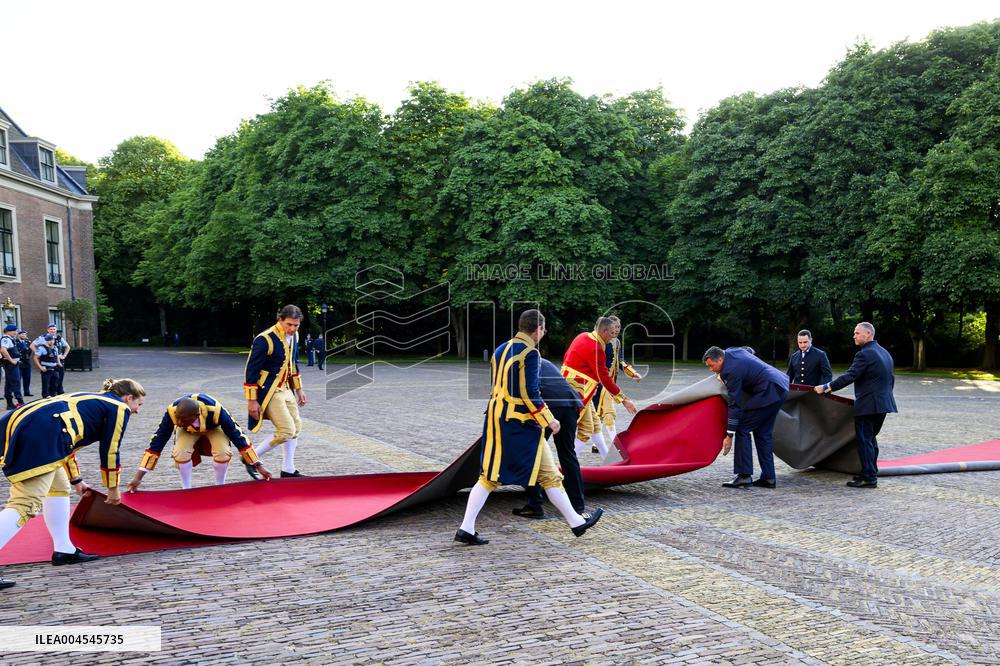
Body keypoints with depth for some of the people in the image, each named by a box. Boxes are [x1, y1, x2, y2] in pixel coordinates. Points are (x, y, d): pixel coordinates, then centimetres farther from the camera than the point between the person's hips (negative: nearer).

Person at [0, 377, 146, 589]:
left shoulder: (90, 399, 35)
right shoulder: (119, 408, 11)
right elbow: (110, 452, 10)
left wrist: (76, 481, 50)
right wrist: (113, 490, 25)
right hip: (39, 436, -10)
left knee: (59, 487, 22)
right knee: (26, 504, -14)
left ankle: (63, 550, 24)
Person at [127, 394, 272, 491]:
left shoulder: (215, 411, -42)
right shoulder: (172, 412, -38)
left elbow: (237, 436, -30)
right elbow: (156, 443, -27)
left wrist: (258, 466, -24)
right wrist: (138, 477, -27)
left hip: (214, 427, -1)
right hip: (188, 431, 1)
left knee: (223, 453, -29)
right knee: (180, 453, -28)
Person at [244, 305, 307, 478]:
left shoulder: (293, 336, 4)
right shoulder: (265, 340, -22)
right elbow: (251, 370, -19)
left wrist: (299, 389, 20)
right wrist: (252, 400, -19)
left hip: (285, 389, 9)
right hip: (268, 392, -9)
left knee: (296, 426, 11)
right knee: (286, 431, -13)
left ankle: (288, 469, 23)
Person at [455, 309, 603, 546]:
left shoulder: (501, 349, 12)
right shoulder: (529, 353, -14)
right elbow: (529, 393, -18)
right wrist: (549, 420, -11)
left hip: (495, 419, 8)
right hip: (520, 425, -7)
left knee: (490, 476, 10)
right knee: (549, 475, 5)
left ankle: (466, 529, 5)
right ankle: (576, 523, 17)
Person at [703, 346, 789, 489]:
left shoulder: (732, 370, -18)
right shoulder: (730, 351, 8)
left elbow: (735, 404, -18)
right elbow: (749, 351, 35)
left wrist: (729, 435, -14)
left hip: (768, 393, -11)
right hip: (779, 389, 11)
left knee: (742, 429, -8)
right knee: (762, 433, 13)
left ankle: (744, 475, -10)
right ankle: (768, 478, 13)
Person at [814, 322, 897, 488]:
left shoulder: (864, 354, -15)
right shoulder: (885, 353, 15)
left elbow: (849, 376, -21)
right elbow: (890, 379, 21)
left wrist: (826, 387, -19)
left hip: (868, 404, -10)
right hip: (884, 403, 10)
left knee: (864, 440, -4)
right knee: (871, 439, 18)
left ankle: (869, 478, -2)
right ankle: (871, 473, 25)